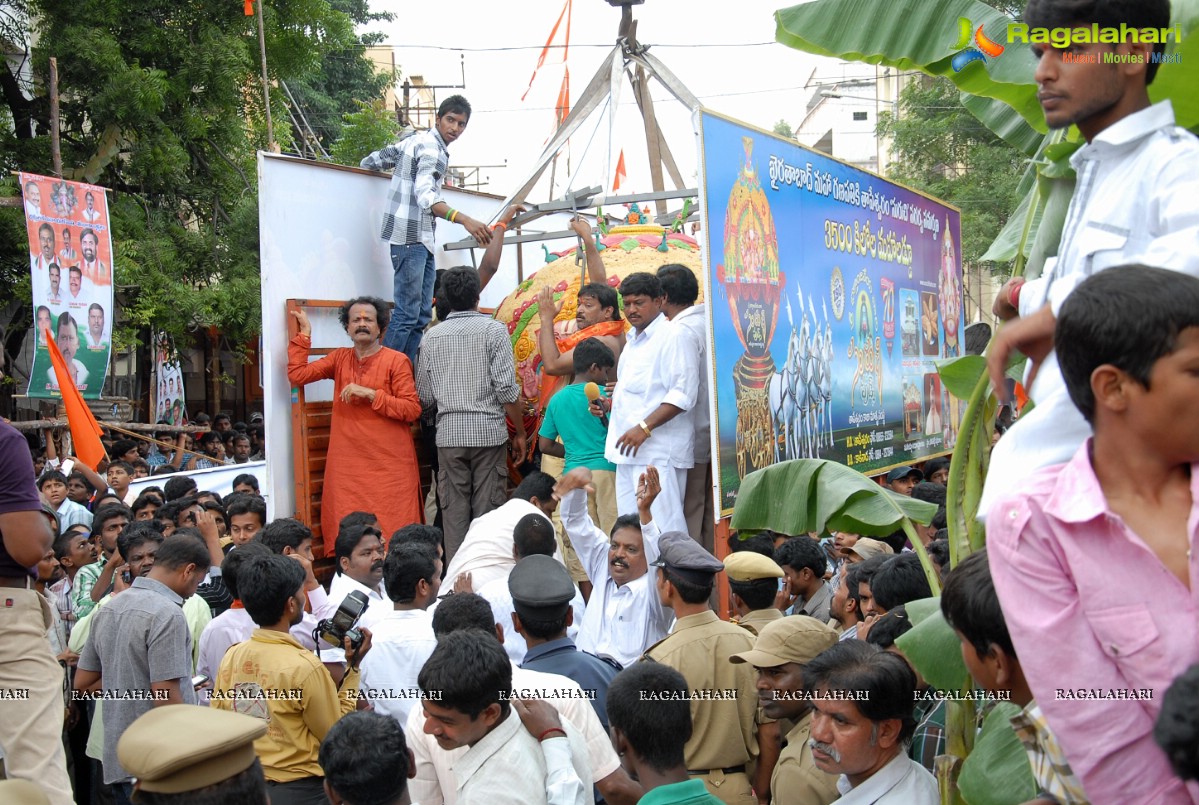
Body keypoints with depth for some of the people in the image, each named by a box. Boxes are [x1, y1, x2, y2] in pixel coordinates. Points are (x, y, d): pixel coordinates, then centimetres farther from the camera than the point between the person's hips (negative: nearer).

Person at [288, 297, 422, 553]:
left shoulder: (397, 361, 0)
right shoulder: (340, 358, 13)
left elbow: (412, 409, -7)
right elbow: (297, 374, 5)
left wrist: (371, 394, -14)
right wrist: (304, 333, 8)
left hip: (390, 463, -4)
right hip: (347, 463, 4)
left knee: (393, 533, -3)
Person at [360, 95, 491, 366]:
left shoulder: (416, 140, 18)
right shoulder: (433, 149, -12)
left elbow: (369, 162, 21)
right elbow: (426, 196, -29)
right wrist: (463, 219, -42)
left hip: (422, 240, 10)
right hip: (411, 236, -10)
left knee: (422, 315, 8)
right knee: (407, 314, -13)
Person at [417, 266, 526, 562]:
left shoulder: (433, 336, 7)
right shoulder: (493, 329, -3)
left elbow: (424, 396, 8)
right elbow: (507, 389, -8)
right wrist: (520, 433, 2)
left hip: (449, 433, 3)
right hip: (488, 430, -2)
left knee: (453, 511, 6)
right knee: (487, 510, 2)